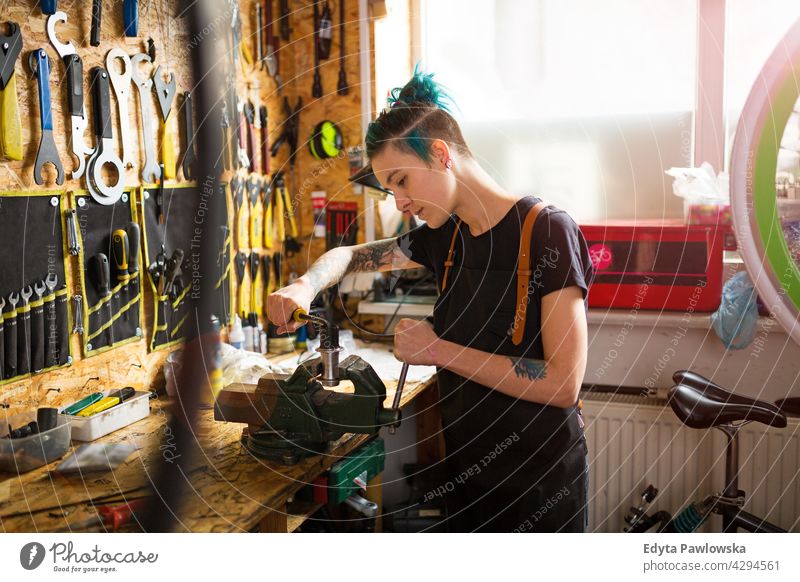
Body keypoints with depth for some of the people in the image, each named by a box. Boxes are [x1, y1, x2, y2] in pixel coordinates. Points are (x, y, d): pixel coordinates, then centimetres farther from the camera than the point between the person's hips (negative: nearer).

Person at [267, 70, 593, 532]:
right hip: (467, 475, 6)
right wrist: (305, 286, -5)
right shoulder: (446, 236, 3)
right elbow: (350, 256, 17)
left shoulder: (546, 231, -18)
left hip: (540, 488, -6)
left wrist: (439, 350, -20)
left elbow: (563, 384, -23)